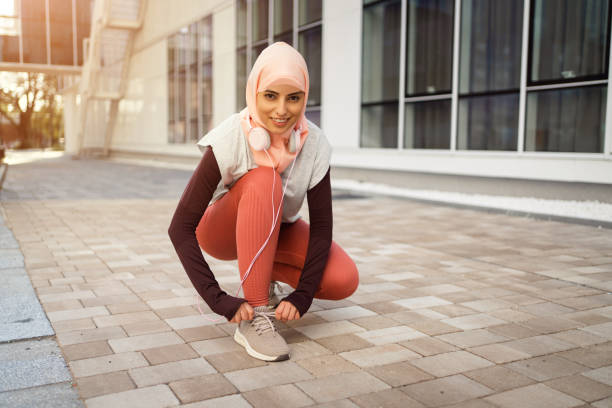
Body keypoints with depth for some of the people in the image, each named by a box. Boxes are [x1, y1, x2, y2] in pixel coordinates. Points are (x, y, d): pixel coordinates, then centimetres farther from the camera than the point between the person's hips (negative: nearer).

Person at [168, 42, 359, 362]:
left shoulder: (314, 144, -21)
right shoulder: (230, 139, -29)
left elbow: (321, 225, -17)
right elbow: (180, 227, -30)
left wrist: (303, 295, -27)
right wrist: (217, 299, -37)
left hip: (277, 229, 3)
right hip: (223, 231, -3)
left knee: (344, 281, -21)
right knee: (264, 181, -36)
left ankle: (262, 271, 6)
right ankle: (254, 317, -32)